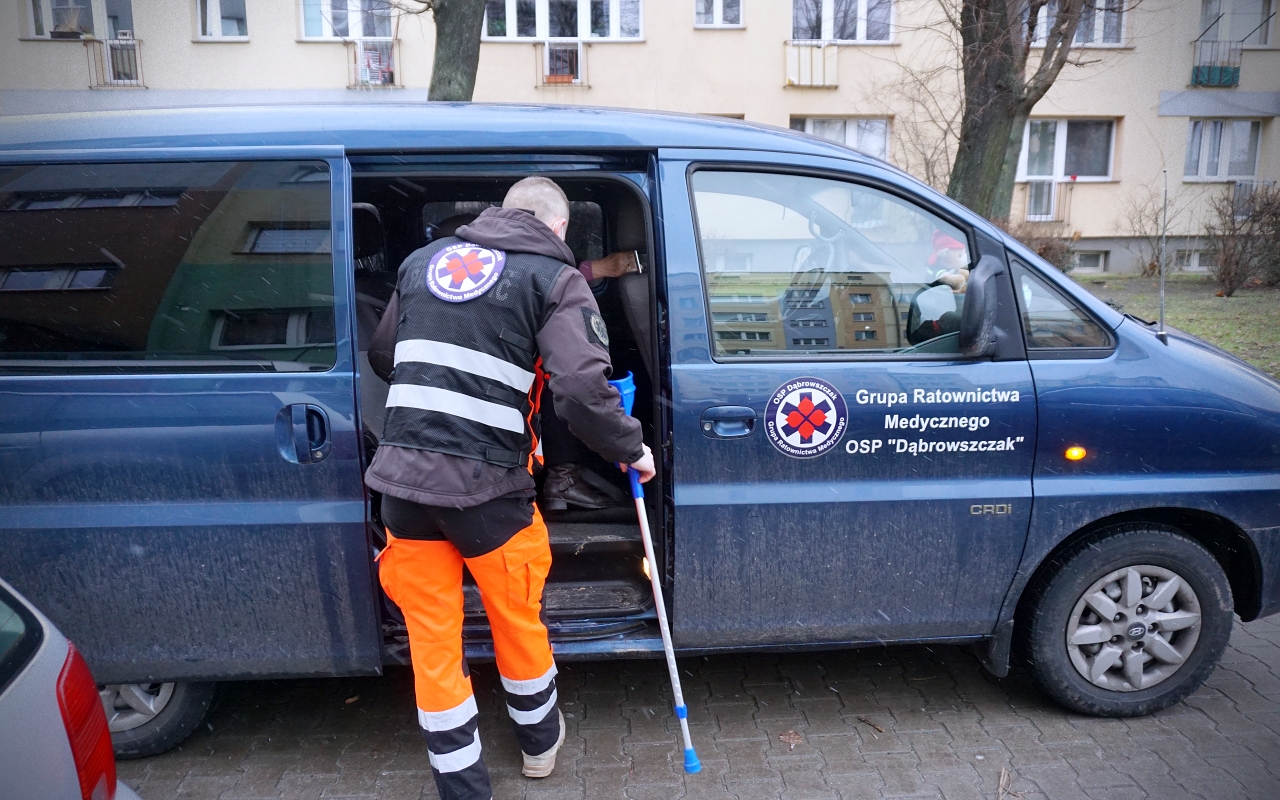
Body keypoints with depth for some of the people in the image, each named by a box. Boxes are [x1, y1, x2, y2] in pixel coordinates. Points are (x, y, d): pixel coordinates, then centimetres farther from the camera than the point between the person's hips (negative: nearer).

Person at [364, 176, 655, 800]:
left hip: (402, 476, 4)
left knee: (431, 640, 14)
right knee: (516, 617, 20)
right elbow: (582, 390, -16)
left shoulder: (423, 260, 14)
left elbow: (382, 358, 22)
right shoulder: (554, 279, -3)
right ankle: (539, 741, 45)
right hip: (485, 484, -3)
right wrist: (630, 449, 0)